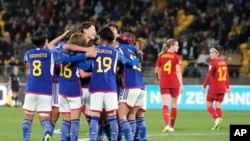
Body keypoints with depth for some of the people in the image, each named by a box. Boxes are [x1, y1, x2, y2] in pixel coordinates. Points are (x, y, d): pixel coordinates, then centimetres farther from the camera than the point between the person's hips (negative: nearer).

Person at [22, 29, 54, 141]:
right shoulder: (50, 53, 1)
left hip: (31, 89, 2)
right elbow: (52, 72, -1)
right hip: (46, 90, -2)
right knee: (45, 118, -1)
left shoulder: (28, 54, 11)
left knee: (28, 117, 12)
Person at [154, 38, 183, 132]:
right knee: (174, 105, 12)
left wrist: (159, 79, 32)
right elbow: (178, 71, -13)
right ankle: (171, 126, 19)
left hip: (164, 83, 2)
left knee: (165, 104, -5)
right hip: (174, 83, -2)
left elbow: (156, 71, 13)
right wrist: (181, 85, -13)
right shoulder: (176, 57, -6)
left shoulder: (161, 56, 6)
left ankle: (167, 125, -24)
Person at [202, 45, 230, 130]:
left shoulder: (213, 63, -13)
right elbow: (227, 75, 11)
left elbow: (209, 76, -16)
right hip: (222, 88, 6)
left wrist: (204, 86, -9)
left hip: (214, 88, -6)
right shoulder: (223, 62, 8)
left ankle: (217, 118, -17)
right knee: (218, 106, 11)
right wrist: (227, 87, 17)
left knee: (209, 105, 3)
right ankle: (219, 118, 1)